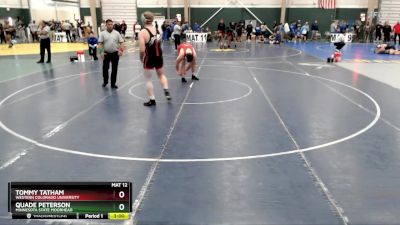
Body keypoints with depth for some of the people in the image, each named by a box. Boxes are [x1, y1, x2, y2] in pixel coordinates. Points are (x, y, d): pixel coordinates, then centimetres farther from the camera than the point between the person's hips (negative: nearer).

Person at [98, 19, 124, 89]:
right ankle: (105, 81, 28)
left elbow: (121, 42, 2)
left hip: (115, 53, 1)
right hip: (106, 53, 0)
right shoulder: (103, 33, -1)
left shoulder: (117, 33, 2)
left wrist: (121, 50, -12)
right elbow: (100, 44, -4)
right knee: (105, 68, 7)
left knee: (114, 69, 4)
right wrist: (101, 52, -15)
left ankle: (113, 83, 13)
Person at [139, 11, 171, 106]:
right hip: (159, 57, 5)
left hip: (149, 58, -5)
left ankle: (152, 100, 14)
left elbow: (142, 50, -22)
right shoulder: (157, 30, -1)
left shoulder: (143, 32, -18)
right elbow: (160, 43, 7)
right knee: (161, 75, 27)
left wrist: (141, 58, -5)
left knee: (148, 80, 10)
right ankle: (166, 91, 15)